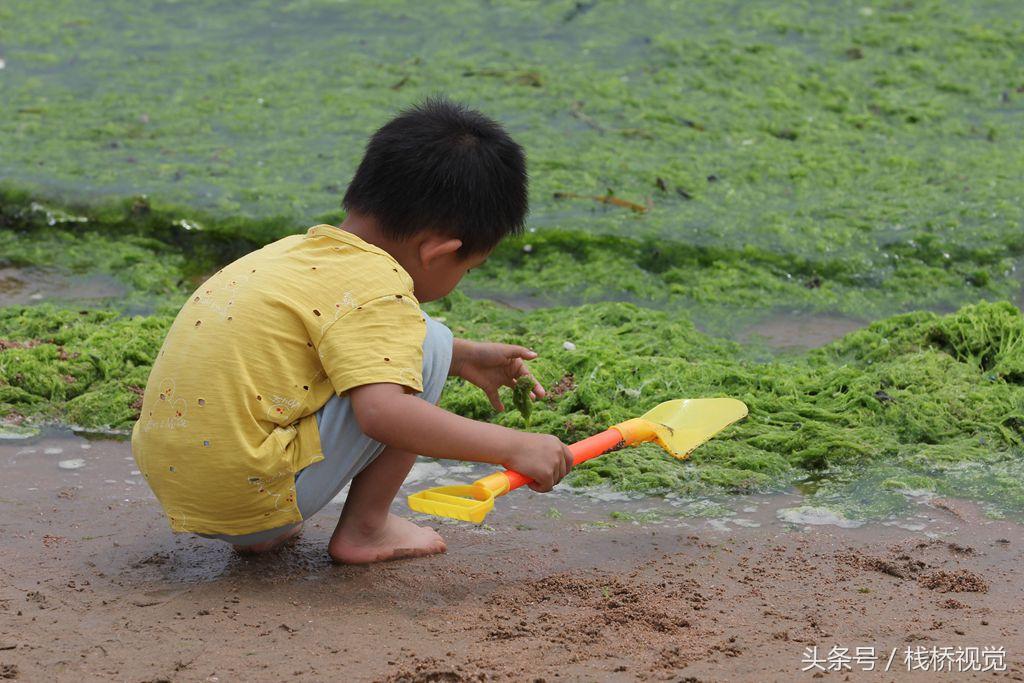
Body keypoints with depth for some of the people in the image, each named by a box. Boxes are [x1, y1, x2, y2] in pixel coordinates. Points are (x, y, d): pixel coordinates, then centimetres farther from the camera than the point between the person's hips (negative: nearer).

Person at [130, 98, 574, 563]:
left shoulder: (300, 249, 14)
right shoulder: (377, 288, -14)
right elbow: (381, 412, -28)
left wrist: (465, 360, 33)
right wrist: (512, 448, -21)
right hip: (247, 492, -9)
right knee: (429, 347, -3)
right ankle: (363, 530, 4)